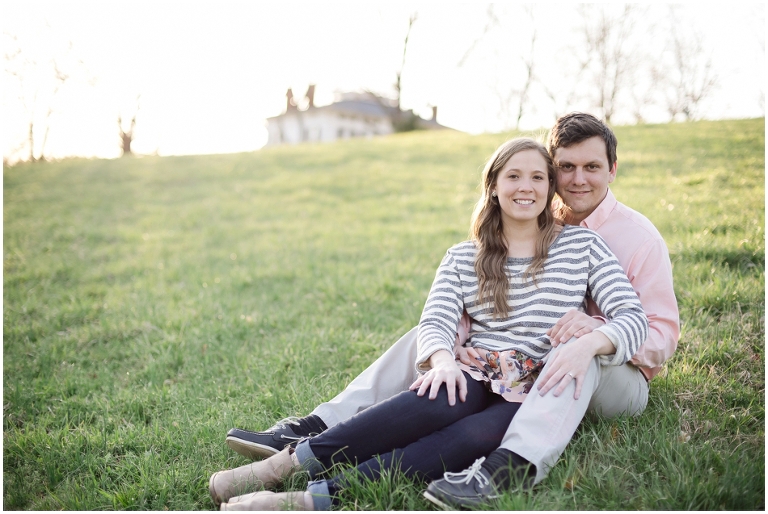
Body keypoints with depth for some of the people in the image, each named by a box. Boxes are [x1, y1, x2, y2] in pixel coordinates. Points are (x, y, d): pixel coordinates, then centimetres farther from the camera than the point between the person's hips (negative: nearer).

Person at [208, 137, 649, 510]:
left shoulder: (582, 245, 7)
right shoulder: (463, 258, 12)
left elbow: (634, 317, -2)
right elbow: (435, 322, -1)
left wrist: (583, 344, -23)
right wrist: (444, 360, -25)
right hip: (479, 379, 1)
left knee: (480, 435, -36)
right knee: (443, 400, -37)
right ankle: (288, 462, -39)